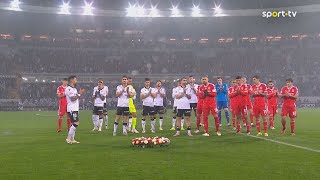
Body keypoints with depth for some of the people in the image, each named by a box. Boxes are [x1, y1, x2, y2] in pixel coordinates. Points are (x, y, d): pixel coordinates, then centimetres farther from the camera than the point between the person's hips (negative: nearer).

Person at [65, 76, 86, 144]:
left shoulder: (74, 89, 18)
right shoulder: (68, 89, -12)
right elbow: (73, 98, -19)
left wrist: (80, 93, 9)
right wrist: (79, 94, -12)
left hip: (75, 109, 10)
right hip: (71, 109, -10)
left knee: (74, 124, 9)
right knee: (76, 124, -14)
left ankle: (72, 139, 13)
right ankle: (68, 138, -8)